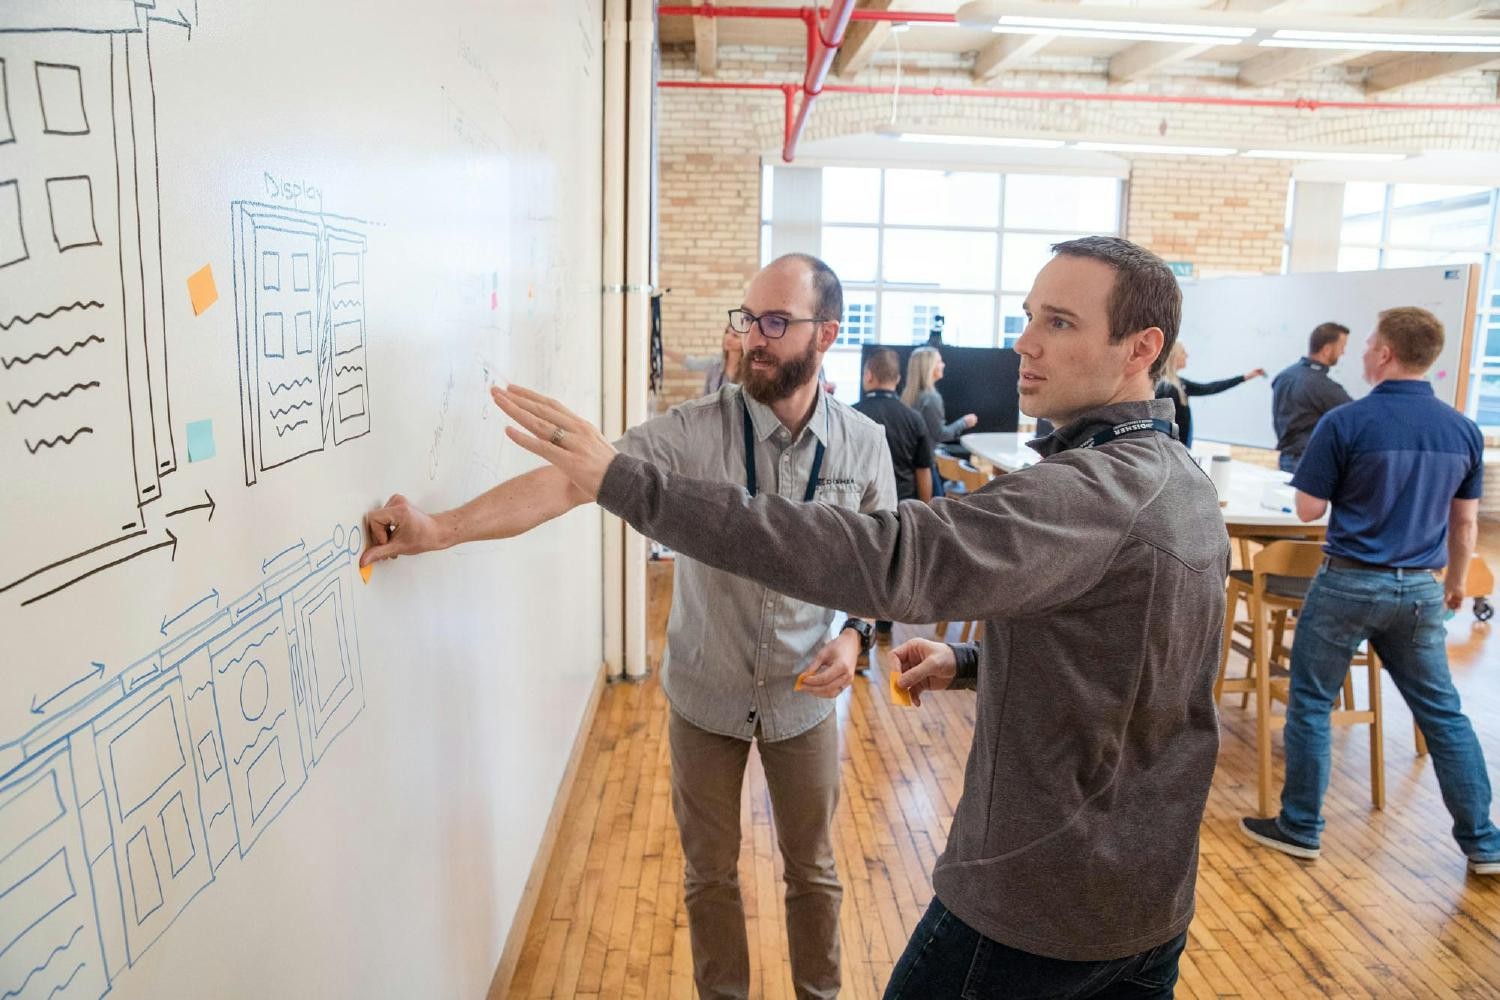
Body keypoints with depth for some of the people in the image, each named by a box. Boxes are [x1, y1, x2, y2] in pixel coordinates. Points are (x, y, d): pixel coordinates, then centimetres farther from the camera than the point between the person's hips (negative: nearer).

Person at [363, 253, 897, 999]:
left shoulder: (864, 446, -9)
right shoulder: (693, 432, -17)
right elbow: (571, 481, -28)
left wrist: (856, 637, -16)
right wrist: (441, 528, -38)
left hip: (803, 699, 1)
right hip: (706, 697, 0)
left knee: (812, 872, 19)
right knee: (710, 873, 18)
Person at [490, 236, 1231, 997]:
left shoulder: (1091, 491, -27)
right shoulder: (1184, 483, 5)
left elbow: (887, 558, -40)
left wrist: (625, 484, -41)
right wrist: (972, 663, 3)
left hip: (1035, 906, -9)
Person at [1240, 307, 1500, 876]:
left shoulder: (1347, 422, -14)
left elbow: (1309, 509, -9)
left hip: (1350, 582, -5)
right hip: (1419, 589, 5)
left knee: (1310, 703, 8)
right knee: (1442, 712, 16)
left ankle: (1299, 829, 16)